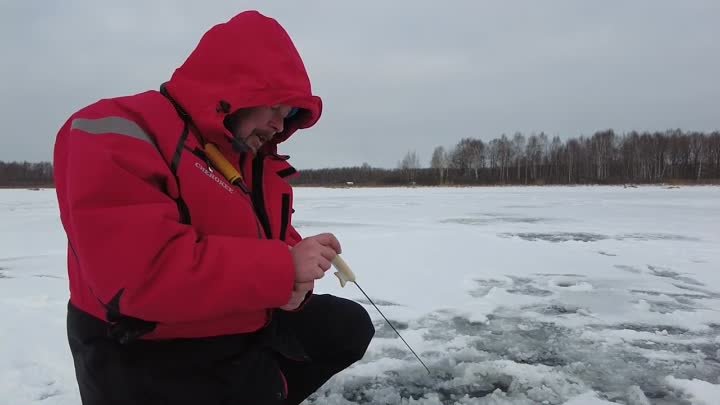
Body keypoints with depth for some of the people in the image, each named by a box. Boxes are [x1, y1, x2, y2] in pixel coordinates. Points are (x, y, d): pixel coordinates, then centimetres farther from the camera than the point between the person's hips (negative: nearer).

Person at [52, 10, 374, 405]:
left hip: (251, 331, 8)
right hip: (150, 361, -7)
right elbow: (138, 276, -31)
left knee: (347, 326, 13)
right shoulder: (119, 135, -19)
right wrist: (284, 269, -28)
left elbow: (279, 242, 13)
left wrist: (294, 281, -12)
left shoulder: (258, 160, 7)